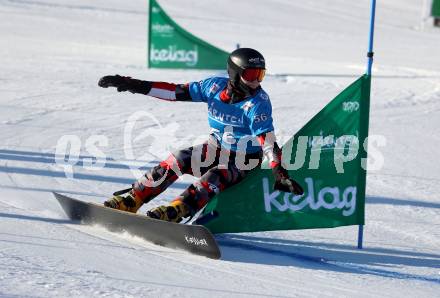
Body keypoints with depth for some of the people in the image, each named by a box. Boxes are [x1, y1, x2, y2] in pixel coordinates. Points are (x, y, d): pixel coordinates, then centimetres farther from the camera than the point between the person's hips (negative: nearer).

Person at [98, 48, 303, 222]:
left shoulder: (258, 103, -23)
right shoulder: (215, 86, -10)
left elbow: (268, 140, -30)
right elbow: (175, 92, -6)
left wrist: (279, 173, -44)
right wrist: (134, 86, -9)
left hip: (243, 162, -4)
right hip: (215, 149, 4)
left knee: (213, 178, -32)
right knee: (177, 161, -17)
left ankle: (174, 212, -45)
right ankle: (129, 201, -12)